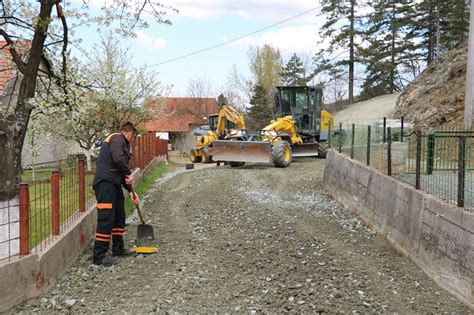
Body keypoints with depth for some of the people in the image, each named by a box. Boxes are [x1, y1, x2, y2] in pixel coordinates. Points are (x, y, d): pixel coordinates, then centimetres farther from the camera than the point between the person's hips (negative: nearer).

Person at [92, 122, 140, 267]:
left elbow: (122, 172, 28)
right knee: (106, 219, -10)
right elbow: (118, 160, -24)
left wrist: (131, 190, 27)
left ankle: (118, 249, 27)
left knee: (119, 217, 16)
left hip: (114, 184, 10)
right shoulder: (117, 139, -5)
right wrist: (129, 173, -8)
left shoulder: (121, 143, 25)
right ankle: (99, 255, -6)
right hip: (105, 183, -10)